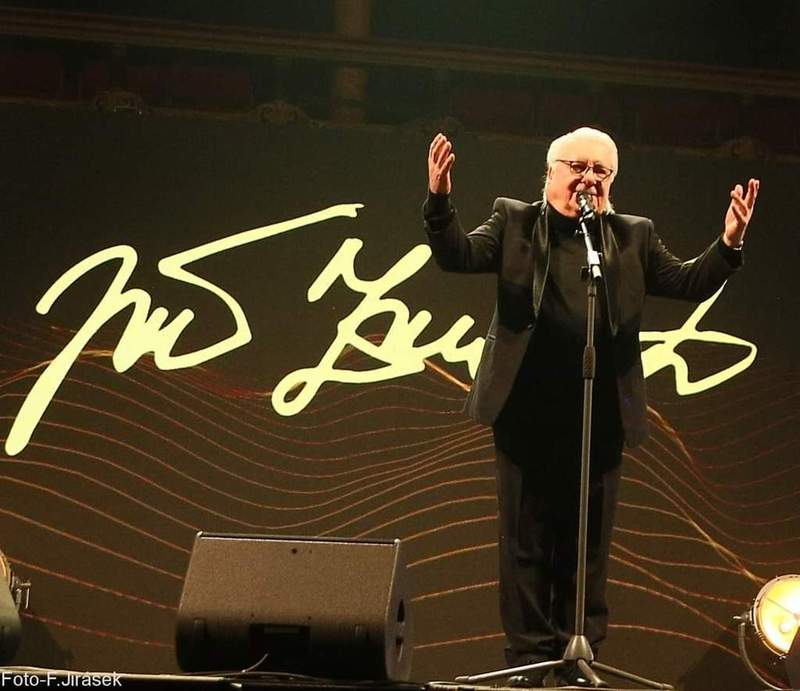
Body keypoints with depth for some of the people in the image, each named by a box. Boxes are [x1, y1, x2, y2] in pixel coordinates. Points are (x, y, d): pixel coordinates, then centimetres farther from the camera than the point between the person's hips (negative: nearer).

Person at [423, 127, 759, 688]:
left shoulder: (633, 237, 12)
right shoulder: (513, 222, 8)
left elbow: (690, 283, 8)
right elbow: (458, 255, -3)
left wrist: (728, 244, -9)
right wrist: (440, 202, -21)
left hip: (600, 419, 1)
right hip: (526, 414, -1)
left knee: (588, 544, 5)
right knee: (526, 541, 4)